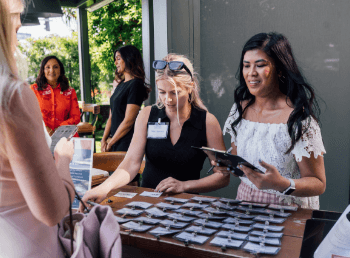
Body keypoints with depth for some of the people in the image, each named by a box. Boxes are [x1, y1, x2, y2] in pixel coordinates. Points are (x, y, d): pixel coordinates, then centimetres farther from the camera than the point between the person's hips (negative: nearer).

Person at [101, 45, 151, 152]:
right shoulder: (120, 84, 14)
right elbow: (111, 117, 14)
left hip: (126, 144, -7)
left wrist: (110, 143, -10)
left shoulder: (136, 84, -11)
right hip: (115, 142, 7)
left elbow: (128, 121, -16)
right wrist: (104, 140, 4)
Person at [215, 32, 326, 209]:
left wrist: (282, 184, -28)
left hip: (288, 211, -4)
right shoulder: (240, 108, 3)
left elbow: (318, 184, -11)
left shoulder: (299, 119, -15)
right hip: (244, 204, 4)